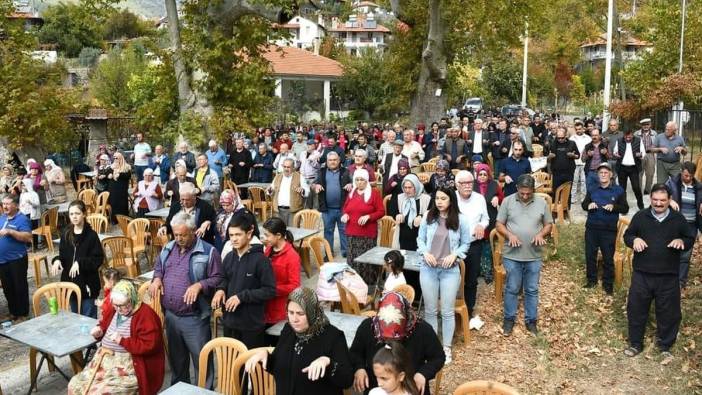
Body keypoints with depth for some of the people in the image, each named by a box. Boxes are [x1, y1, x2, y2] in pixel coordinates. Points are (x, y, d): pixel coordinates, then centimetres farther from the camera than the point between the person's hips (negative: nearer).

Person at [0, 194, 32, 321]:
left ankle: (23, 314, 14)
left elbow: (28, 237, -22)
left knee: (20, 287, 3)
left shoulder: (22, 219, -12)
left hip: (17, 260, -7)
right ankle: (13, 312, 29)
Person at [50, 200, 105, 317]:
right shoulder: (66, 235, 5)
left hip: (87, 284, -5)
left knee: (89, 318, 3)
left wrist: (80, 263, -24)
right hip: (70, 283, 5)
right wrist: (57, 260, -11)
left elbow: (98, 259, -12)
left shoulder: (91, 235, -11)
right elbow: (63, 255, 11)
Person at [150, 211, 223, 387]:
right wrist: (157, 278, 0)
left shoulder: (208, 252, -12)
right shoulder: (168, 248, 7)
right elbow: (158, 267, 21)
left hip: (195, 318, -6)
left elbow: (218, 279, -11)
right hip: (170, 315, 6)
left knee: (201, 360, 3)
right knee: (176, 357, 22)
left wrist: (199, 285, -26)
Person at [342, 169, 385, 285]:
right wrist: (345, 214, 0)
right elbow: (345, 208, 23)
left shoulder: (374, 193, -3)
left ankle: (368, 284, 5)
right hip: (352, 233, 5)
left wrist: (368, 216, -18)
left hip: (368, 234, -5)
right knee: (352, 259, 5)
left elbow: (381, 211, -4)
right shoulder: (351, 193, 12)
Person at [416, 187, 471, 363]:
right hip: (428, 268, 2)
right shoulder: (428, 217, -2)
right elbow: (420, 239, 7)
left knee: (447, 311, 6)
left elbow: (466, 243, 3)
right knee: (430, 310, 12)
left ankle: (446, 347, 22)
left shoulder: (461, 219, -6)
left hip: (450, 270, -2)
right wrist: (425, 253, -10)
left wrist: (454, 255, -12)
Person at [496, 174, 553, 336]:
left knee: (532, 290, 12)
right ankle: (509, 319, 23)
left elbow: (549, 224, 8)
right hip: (512, 255, -1)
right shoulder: (507, 201, -4)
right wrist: (509, 235, -19)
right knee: (512, 289, 8)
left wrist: (541, 234, -13)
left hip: (534, 256, 2)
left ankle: (531, 320, 25)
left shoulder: (542, 203, 0)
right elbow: (499, 224, -1)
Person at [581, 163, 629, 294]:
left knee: (608, 257, 4)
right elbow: (583, 204, 12)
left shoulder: (619, 190, -1)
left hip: (609, 229, -3)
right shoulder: (592, 190, 10)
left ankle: (608, 283, 17)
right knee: (590, 255, 9)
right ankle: (591, 280, 23)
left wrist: (614, 207, -22)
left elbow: (625, 209, -2)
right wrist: (588, 205, -12)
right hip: (591, 227, 3)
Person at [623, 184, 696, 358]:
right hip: (642, 274, 0)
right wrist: (634, 239, -15)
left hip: (668, 276, 0)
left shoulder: (678, 219, 1)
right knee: (636, 309, 7)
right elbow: (627, 235, 8)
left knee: (668, 312, 9)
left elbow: (691, 238, 8)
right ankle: (635, 343, 24)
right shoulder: (640, 216, 1)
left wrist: (682, 241, -15)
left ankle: (665, 345, 28)